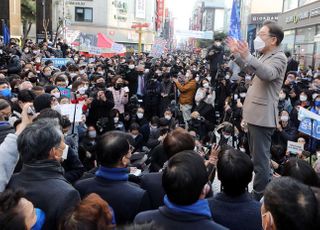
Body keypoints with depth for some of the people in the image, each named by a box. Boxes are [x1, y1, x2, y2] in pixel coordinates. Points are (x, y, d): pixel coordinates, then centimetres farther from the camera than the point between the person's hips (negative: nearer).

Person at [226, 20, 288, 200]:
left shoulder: (279, 57, -13)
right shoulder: (266, 57, 17)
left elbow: (268, 74, -34)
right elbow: (248, 68, 33)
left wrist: (248, 56, -47)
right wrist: (237, 54, 20)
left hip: (263, 116, -11)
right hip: (256, 114, 11)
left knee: (261, 159, -9)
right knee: (259, 156, 21)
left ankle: (260, 198, 0)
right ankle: (264, 193, 36)